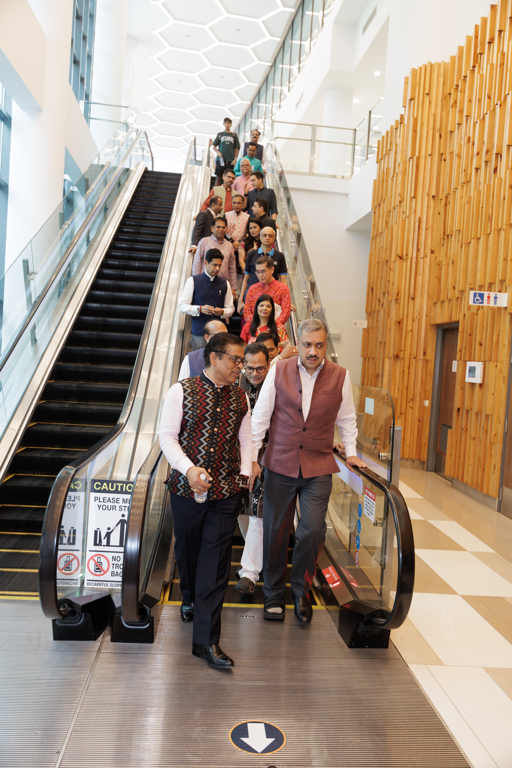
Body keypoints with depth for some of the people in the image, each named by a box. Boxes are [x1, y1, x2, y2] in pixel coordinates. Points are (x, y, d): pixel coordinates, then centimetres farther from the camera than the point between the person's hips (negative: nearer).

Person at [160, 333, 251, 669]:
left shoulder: (241, 397, 6)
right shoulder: (182, 391, -5)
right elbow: (167, 436, -7)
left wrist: (245, 473, 1)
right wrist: (189, 468, -20)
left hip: (226, 491, 1)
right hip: (187, 487, -1)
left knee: (216, 560, -1)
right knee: (188, 550, 18)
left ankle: (206, 639, 7)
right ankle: (190, 599, 49)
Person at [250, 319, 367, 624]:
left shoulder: (340, 376, 1)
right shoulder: (279, 371, -1)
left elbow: (347, 418, 13)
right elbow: (260, 416, 1)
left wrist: (351, 452, 8)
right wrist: (252, 457, 0)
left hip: (318, 467, 0)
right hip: (280, 464, 0)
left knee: (313, 530, -5)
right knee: (275, 532, 7)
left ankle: (302, 590, 22)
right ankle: (274, 593, 28)